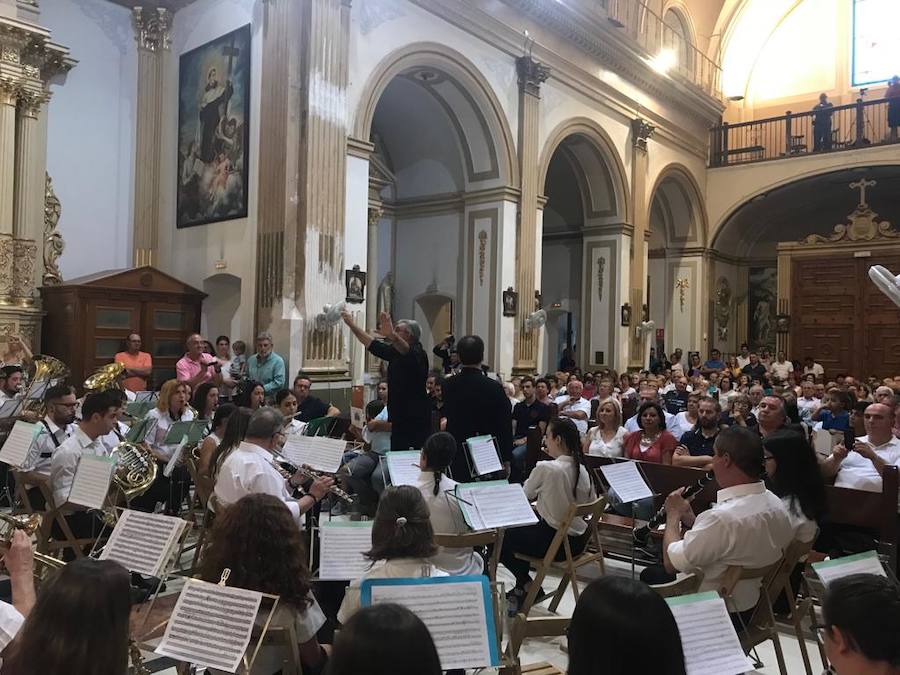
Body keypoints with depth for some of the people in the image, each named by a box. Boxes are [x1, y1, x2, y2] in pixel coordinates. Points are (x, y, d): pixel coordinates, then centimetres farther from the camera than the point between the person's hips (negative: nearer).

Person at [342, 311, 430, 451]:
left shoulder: (418, 354, -12)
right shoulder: (395, 352, 14)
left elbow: (406, 350, -35)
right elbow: (372, 344, 22)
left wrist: (391, 335, -54)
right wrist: (351, 324, 21)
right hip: (399, 421, 8)